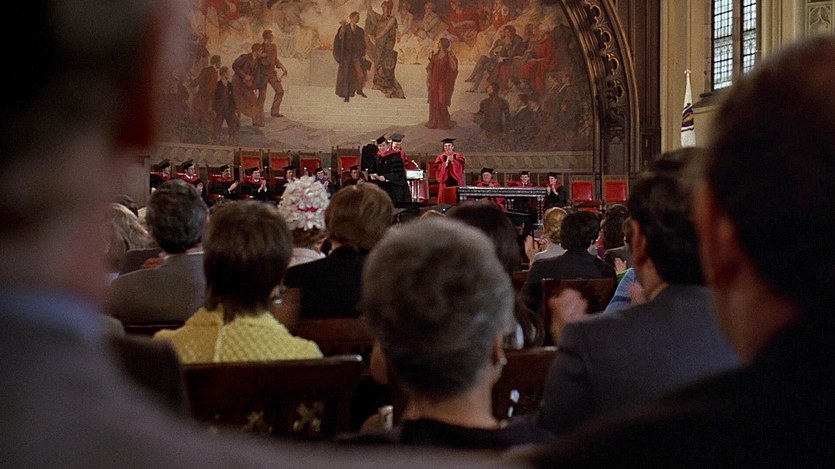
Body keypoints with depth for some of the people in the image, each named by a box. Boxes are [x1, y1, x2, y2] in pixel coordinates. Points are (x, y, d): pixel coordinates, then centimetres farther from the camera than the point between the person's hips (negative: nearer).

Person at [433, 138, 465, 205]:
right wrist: (446, 162, -12)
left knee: (456, 201, -7)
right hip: (445, 182, 0)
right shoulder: (440, 157, 10)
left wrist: (453, 161, -14)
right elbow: (437, 169, -2)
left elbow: (461, 167, -3)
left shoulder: (458, 156, 10)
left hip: (456, 182, 0)